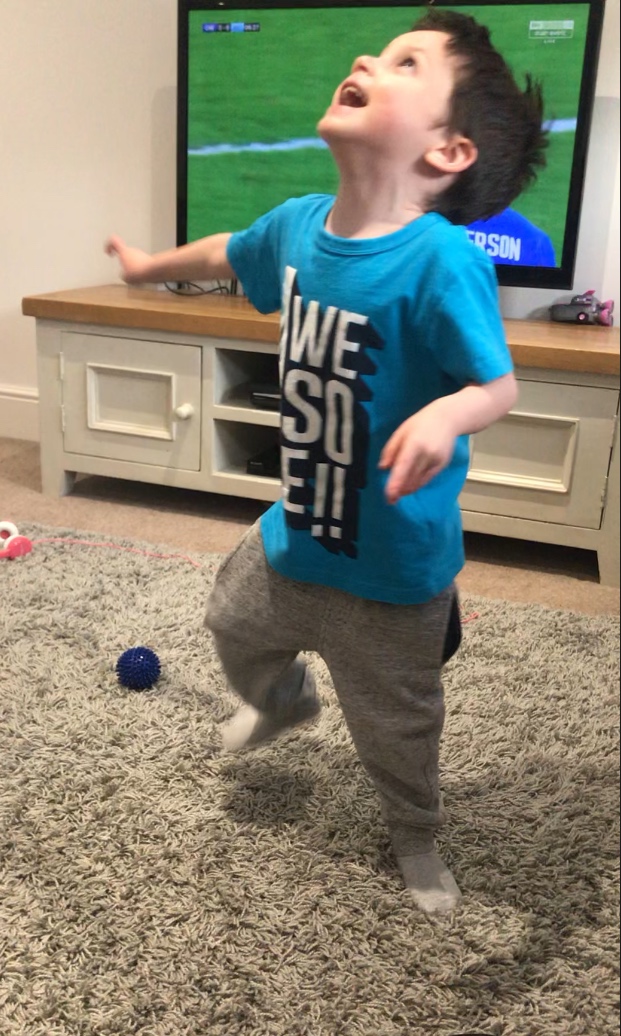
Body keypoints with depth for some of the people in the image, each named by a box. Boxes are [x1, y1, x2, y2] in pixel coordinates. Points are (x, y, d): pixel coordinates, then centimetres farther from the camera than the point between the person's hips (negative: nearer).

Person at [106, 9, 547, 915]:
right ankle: (282, 703, 65)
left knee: (396, 725, 15)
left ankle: (415, 838, 47)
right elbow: (227, 255, 14)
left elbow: (500, 384, -23)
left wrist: (446, 414, -46)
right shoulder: (300, 224, -8)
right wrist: (153, 265, 32)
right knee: (235, 623, 29)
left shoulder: (443, 261, -29)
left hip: (394, 566, -6)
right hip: (297, 528, 6)